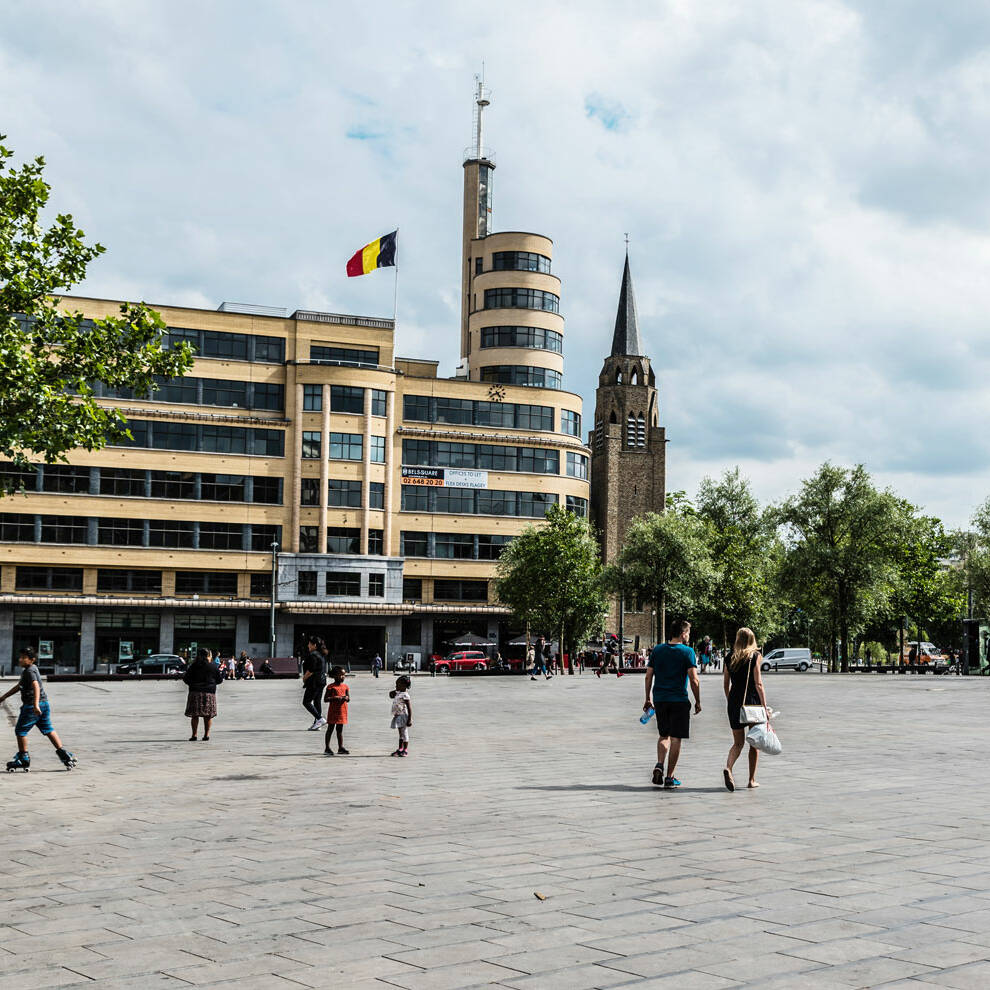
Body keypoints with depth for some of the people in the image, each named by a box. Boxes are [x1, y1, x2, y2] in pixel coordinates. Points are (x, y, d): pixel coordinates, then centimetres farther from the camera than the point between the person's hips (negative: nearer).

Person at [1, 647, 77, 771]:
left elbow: (36, 686, -30)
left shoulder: (29, 671, -14)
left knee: (20, 730, 4)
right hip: (44, 704, 9)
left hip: (31, 706, -9)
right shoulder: (32, 669, 17)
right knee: (48, 729, 14)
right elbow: (19, 686, 28)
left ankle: (23, 759, 12)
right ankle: (64, 754, 11)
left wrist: (36, 705, -40)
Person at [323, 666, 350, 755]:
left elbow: (348, 698, 12)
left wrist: (346, 698, -10)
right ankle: (327, 748, 8)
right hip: (333, 711, -5)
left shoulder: (345, 686, 8)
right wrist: (335, 698, -25)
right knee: (330, 728, 2)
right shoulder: (331, 687, -9)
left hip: (342, 711, 5)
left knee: (340, 729, 10)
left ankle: (340, 748, 14)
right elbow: (325, 699, -13)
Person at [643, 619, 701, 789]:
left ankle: (659, 765, -3)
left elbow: (648, 676, 6)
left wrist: (648, 698, 15)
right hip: (679, 700, -4)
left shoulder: (657, 650, 6)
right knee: (675, 738, 3)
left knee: (664, 735, 18)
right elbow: (694, 680, -11)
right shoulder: (687, 652, -7)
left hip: (659, 699, 4)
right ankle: (669, 778, 4)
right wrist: (698, 702, 0)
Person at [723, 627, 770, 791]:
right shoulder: (755, 656, -5)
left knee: (738, 742, 10)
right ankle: (752, 780, 14)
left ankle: (728, 768, -17)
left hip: (734, 702, 3)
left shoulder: (730, 657, 6)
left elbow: (726, 683, 10)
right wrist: (765, 707, -8)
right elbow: (758, 683, -10)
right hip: (752, 702, -3)